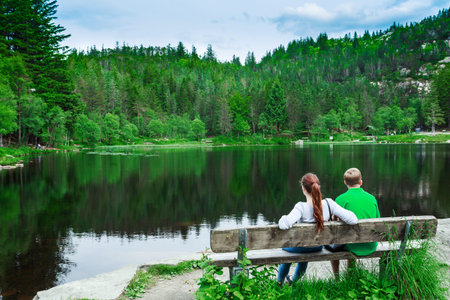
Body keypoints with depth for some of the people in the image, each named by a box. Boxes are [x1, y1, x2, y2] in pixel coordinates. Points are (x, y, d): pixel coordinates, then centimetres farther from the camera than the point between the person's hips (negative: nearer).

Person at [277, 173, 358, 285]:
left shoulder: (301, 207, -35)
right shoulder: (328, 203, -24)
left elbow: (284, 225, -49)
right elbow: (353, 220, -25)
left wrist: (283, 218, -25)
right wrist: (336, 217, -7)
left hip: (300, 247, -4)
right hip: (318, 247, 4)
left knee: (286, 245, 34)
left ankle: (279, 281, 52)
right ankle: (295, 280, 60)